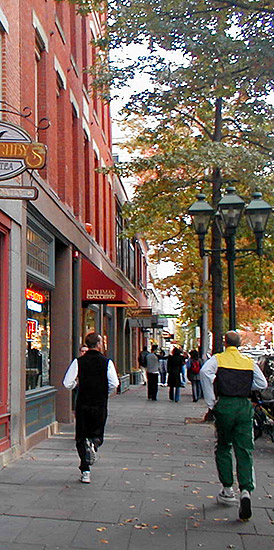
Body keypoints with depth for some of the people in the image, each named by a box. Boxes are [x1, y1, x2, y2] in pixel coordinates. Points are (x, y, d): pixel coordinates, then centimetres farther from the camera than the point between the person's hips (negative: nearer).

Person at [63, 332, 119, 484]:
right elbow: (114, 384, -12)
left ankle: (85, 472, 4)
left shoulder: (78, 362, -4)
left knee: (81, 438, 10)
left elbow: (67, 384, -8)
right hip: (100, 405, 0)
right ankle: (94, 443, -17)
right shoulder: (107, 362, -5)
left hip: (82, 404, 0)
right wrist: (103, 391, 9)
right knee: (97, 433, 17)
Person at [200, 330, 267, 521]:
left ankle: (228, 490, 19)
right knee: (245, 451, 2)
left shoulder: (218, 359, 1)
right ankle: (246, 491, -15)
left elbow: (205, 371, -17)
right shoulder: (249, 362, 9)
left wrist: (211, 402, -12)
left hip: (224, 405, -1)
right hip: (245, 405, 2)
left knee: (224, 448, 15)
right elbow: (262, 383, 6)